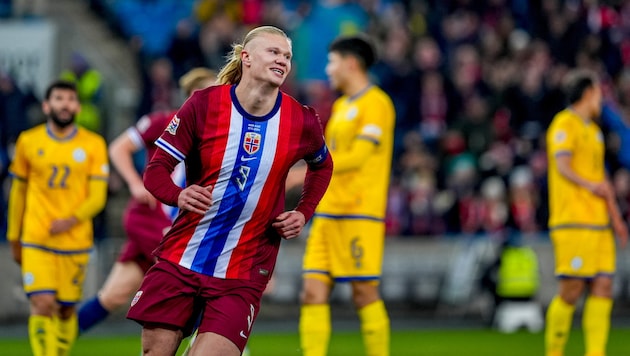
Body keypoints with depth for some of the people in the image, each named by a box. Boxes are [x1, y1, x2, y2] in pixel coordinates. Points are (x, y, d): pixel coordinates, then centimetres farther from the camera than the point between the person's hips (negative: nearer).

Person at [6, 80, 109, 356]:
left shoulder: (93, 145, 2)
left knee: (67, 310, 5)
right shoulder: (28, 142, 5)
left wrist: (72, 220, -18)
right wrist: (14, 238, 15)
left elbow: (97, 197, 0)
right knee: (43, 305, -14)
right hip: (35, 241, -1)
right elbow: (18, 193, 13)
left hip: (76, 241, 1)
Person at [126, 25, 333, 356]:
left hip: (242, 274, 0)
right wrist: (178, 195, -24)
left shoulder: (302, 121, -3)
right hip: (179, 259, 0)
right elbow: (156, 168, -4)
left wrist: (303, 213, 5)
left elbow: (322, 166, 20)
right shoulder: (205, 104, -8)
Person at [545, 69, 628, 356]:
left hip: (597, 222, 9)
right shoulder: (565, 124, -5)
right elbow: (562, 166, -18)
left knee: (603, 286, -1)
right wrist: (590, 185, -35)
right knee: (572, 289, -9)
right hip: (573, 222, -9)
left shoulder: (592, 128, 23)